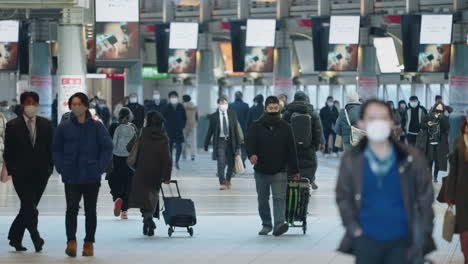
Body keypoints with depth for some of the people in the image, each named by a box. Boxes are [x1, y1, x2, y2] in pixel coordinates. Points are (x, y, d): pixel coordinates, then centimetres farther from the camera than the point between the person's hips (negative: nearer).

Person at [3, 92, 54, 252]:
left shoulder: (46, 125, 8)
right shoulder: (12, 126, 1)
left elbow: (51, 148, 10)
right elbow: (8, 152, 2)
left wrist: (49, 167, 1)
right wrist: (11, 170, -6)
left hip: (41, 174, 3)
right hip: (21, 175, -3)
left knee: (27, 209, 9)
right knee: (30, 208, -12)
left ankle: (15, 237, 21)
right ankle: (36, 239, -7)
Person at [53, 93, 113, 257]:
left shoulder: (97, 127, -1)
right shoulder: (64, 128, 3)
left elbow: (107, 148, 1)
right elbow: (56, 150, 9)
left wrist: (99, 168, -8)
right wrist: (61, 167, -3)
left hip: (91, 177, 0)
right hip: (71, 177, 0)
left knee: (90, 210, 9)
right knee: (72, 208, -14)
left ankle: (89, 243, 19)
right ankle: (71, 242, -15)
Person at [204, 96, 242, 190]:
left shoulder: (232, 114, 3)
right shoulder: (214, 116, -2)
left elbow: (236, 129, 5)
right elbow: (210, 131, 2)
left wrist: (238, 144, 1)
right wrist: (206, 144, 2)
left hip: (230, 141, 2)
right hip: (220, 141, -2)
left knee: (231, 163, 9)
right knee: (221, 163, -12)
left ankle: (228, 180, 32)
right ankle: (222, 183, -6)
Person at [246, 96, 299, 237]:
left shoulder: (285, 127, 4)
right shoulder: (256, 126, 2)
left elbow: (291, 150, 5)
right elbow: (250, 142, -10)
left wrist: (294, 170, 4)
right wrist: (251, 154, -33)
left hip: (279, 171, -1)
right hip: (261, 170, 1)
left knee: (279, 198, -13)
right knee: (263, 200, 11)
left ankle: (279, 225, -21)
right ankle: (266, 225, 24)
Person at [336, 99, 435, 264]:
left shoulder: (411, 159, -6)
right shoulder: (351, 161, -4)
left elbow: (425, 198, -1)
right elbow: (343, 197, 5)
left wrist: (422, 238, -5)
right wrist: (354, 229, -6)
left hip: (402, 240, 0)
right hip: (366, 241, 0)